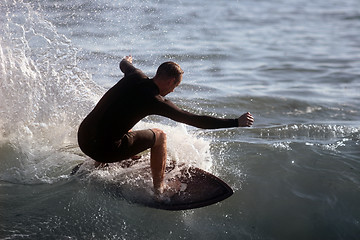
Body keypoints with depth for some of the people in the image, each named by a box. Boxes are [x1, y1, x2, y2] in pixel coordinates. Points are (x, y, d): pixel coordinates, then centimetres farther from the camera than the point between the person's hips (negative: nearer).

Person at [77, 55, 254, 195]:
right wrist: (236, 122, -6)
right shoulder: (156, 101, -15)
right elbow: (196, 121, -13)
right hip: (105, 150, -7)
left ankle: (98, 166, 45)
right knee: (159, 136, 12)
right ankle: (159, 189, 21)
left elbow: (124, 64, 31)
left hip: (82, 138, 7)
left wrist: (126, 60, 57)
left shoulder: (135, 76, 3)